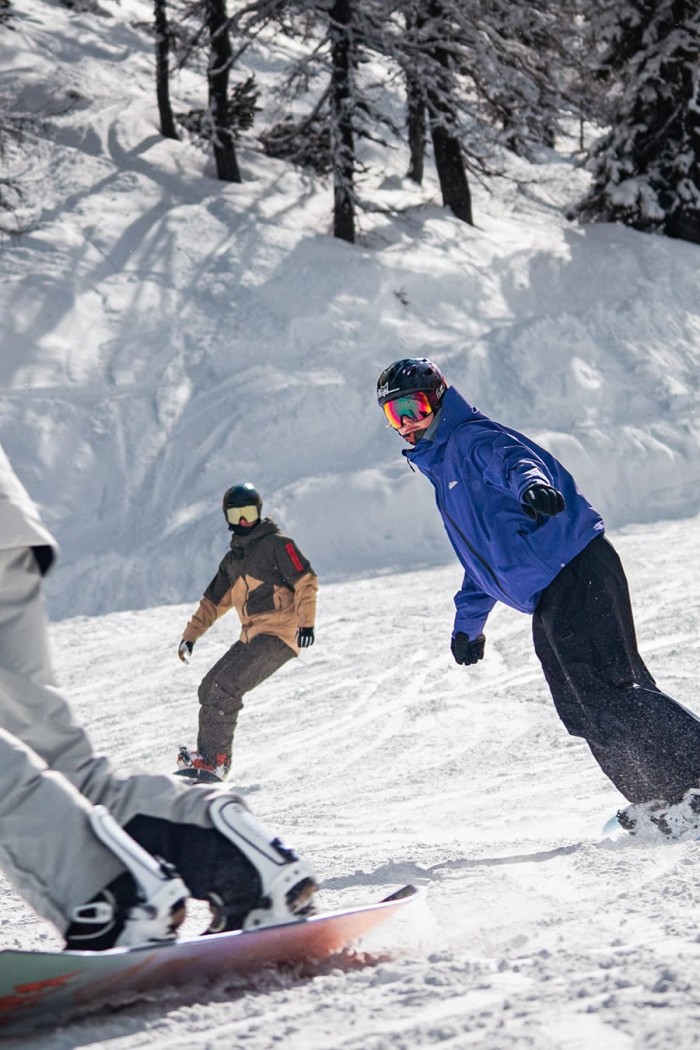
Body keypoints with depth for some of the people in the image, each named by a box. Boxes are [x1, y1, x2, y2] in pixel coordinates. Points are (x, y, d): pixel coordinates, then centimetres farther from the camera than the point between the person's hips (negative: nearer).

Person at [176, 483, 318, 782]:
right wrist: (190, 635, 20)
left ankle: (214, 761, -17)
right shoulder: (232, 559, 23)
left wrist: (306, 622, -18)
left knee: (225, 687, -19)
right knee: (209, 688, 1)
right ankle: (207, 754, 5)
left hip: (279, 633, -8)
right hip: (251, 637, 8)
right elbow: (214, 601, 28)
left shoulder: (277, 544, -1)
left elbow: (305, 581, -8)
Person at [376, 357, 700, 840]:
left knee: (608, 691, -18)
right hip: (550, 602, 10)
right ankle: (658, 804, 7)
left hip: (577, 574, -10)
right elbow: (485, 554, 38)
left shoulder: (471, 440, -2)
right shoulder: (444, 471, 27)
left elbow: (512, 458, -27)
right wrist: (468, 620, 44)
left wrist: (531, 483, -50)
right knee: (583, 710, 4)